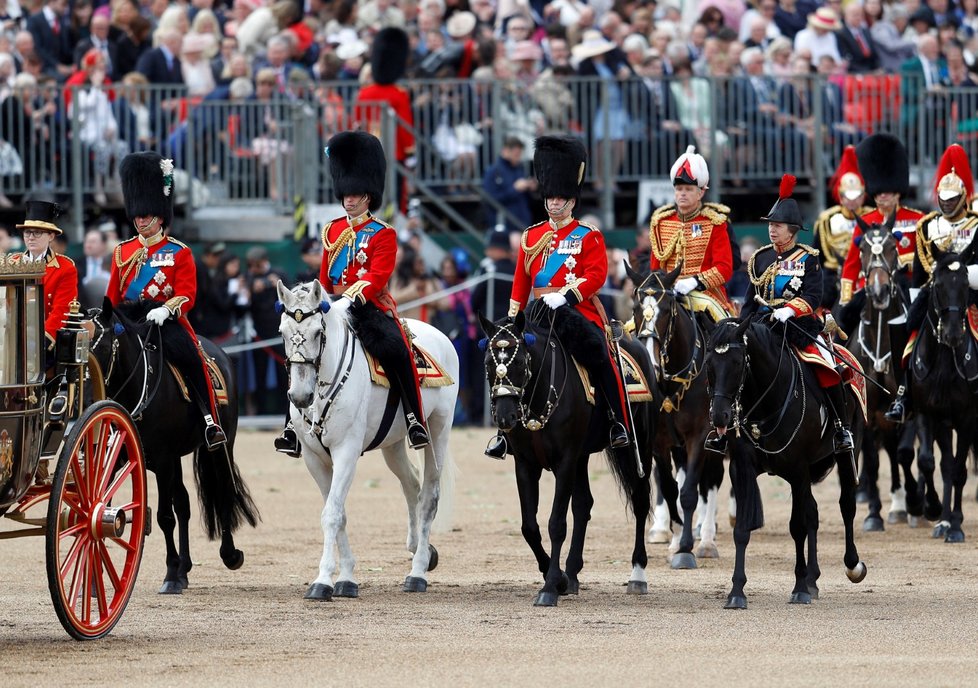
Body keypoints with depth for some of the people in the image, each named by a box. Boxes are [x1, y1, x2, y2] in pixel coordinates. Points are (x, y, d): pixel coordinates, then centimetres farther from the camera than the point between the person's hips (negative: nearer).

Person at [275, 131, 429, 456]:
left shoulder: (383, 234, 0)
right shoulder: (332, 231, 16)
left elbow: (377, 277, -13)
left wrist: (349, 299, -26)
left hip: (370, 307, -5)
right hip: (334, 308, 5)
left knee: (395, 350, -31)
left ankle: (415, 420, -24)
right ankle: (294, 427, -5)